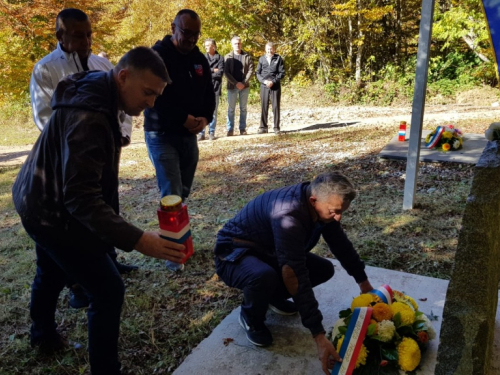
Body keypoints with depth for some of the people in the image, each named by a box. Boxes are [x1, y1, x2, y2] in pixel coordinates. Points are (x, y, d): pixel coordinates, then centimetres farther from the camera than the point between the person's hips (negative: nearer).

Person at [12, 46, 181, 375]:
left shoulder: (96, 97, -1)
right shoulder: (87, 117, -33)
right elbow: (81, 197, -38)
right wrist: (137, 240, -45)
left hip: (42, 201, 11)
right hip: (54, 212, -11)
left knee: (52, 271, 31)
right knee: (109, 290, -7)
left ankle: (43, 334, 57)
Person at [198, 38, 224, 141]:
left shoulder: (220, 58, 4)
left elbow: (220, 73, -7)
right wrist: (213, 70, -7)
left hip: (215, 88, -1)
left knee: (213, 112, 3)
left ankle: (211, 133, 10)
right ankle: (201, 133, 3)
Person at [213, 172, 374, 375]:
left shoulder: (322, 204, -12)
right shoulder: (288, 215, -39)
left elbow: (341, 244, 4)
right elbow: (295, 276, -42)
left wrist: (363, 281, 12)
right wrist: (319, 335, -42)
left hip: (270, 252, 8)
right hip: (235, 253, -7)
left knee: (324, 269, -4)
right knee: (264, 276, -39)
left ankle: (273, 295, 16)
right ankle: (251, 317, -6)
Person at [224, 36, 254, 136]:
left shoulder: (247, 56, 6)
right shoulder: (228, 57, 3)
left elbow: (251, 70, -1)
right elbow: (226, 72, -4)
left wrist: (244, 83, -12)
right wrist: (236, 83, -13)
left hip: (245, 86, 1)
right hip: (232, 86, -1)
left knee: (243, 108, 6)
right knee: (231, 108, 1)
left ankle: (243, 129, 11)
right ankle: (230, 129, 6)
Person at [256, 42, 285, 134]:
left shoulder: (278, 58, 4)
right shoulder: (261, 59, 8)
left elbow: (282, 73, -1)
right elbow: (258, 73, 7)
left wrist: (273, 81, -12)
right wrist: (264, 81, -11)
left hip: (275, 86, -1)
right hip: (264, 86, 2)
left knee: (276, 106, 0)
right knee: (264, 107, 3)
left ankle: (276, 127, 6)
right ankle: (263, 127, 9)